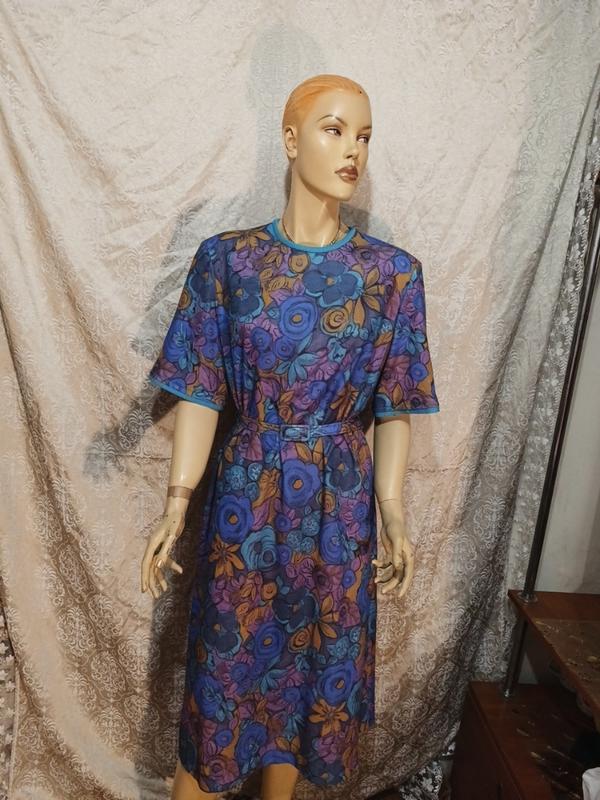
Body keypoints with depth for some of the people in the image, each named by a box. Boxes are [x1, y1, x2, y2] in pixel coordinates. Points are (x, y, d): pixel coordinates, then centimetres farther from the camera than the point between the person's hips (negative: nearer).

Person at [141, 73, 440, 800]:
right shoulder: (227, 258, -5)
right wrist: (176, 505, -10)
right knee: (224, 655, 13)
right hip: (245, 493, -1)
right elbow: (201, 393, -5)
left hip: (340, 499, 2)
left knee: (316, 657, 18)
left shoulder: (393, 272, -3)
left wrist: (393, 515, -3)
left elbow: (394, 408, 0)